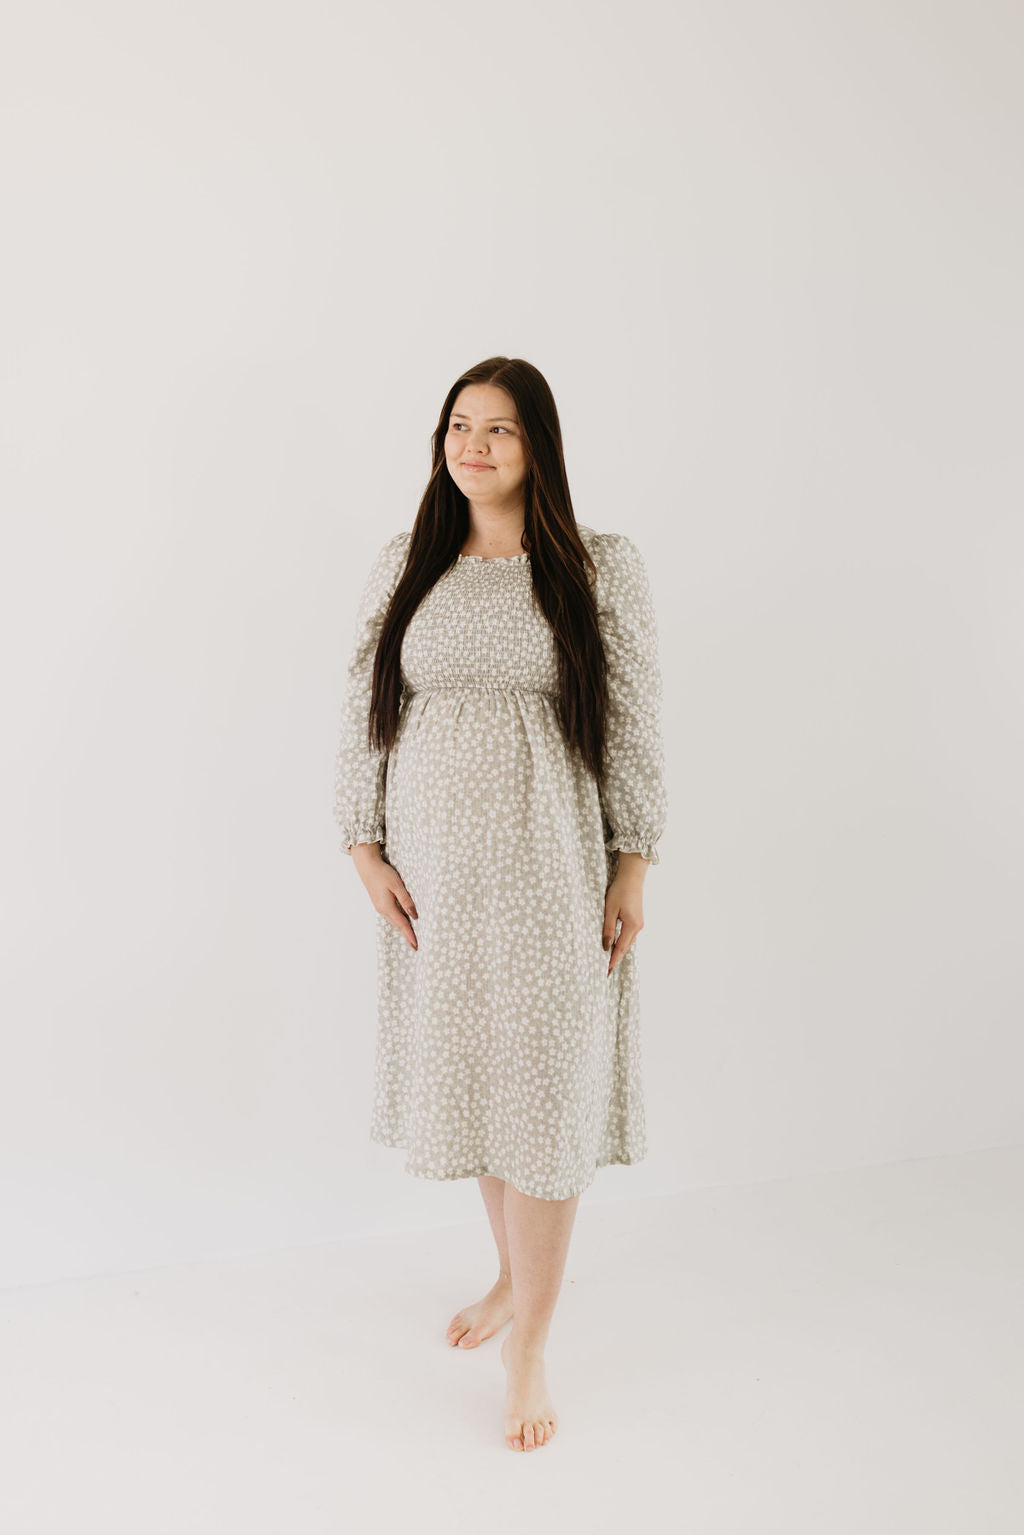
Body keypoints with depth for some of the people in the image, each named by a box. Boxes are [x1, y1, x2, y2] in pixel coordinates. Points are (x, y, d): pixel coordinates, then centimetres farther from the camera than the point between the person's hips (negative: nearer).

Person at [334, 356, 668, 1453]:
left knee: (543, 1093, 1)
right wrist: (364, 847, 0)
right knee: (466, 1074, 15)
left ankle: (529, 1348, 17)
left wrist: (633, 867, -4)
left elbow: (634, 726, -2)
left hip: (548, 868, -3)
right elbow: (362, 714, 6)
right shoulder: (404, 569, 5)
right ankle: (512, 1274, 39)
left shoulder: (600, 568, -3)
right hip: (432, 868, 3)